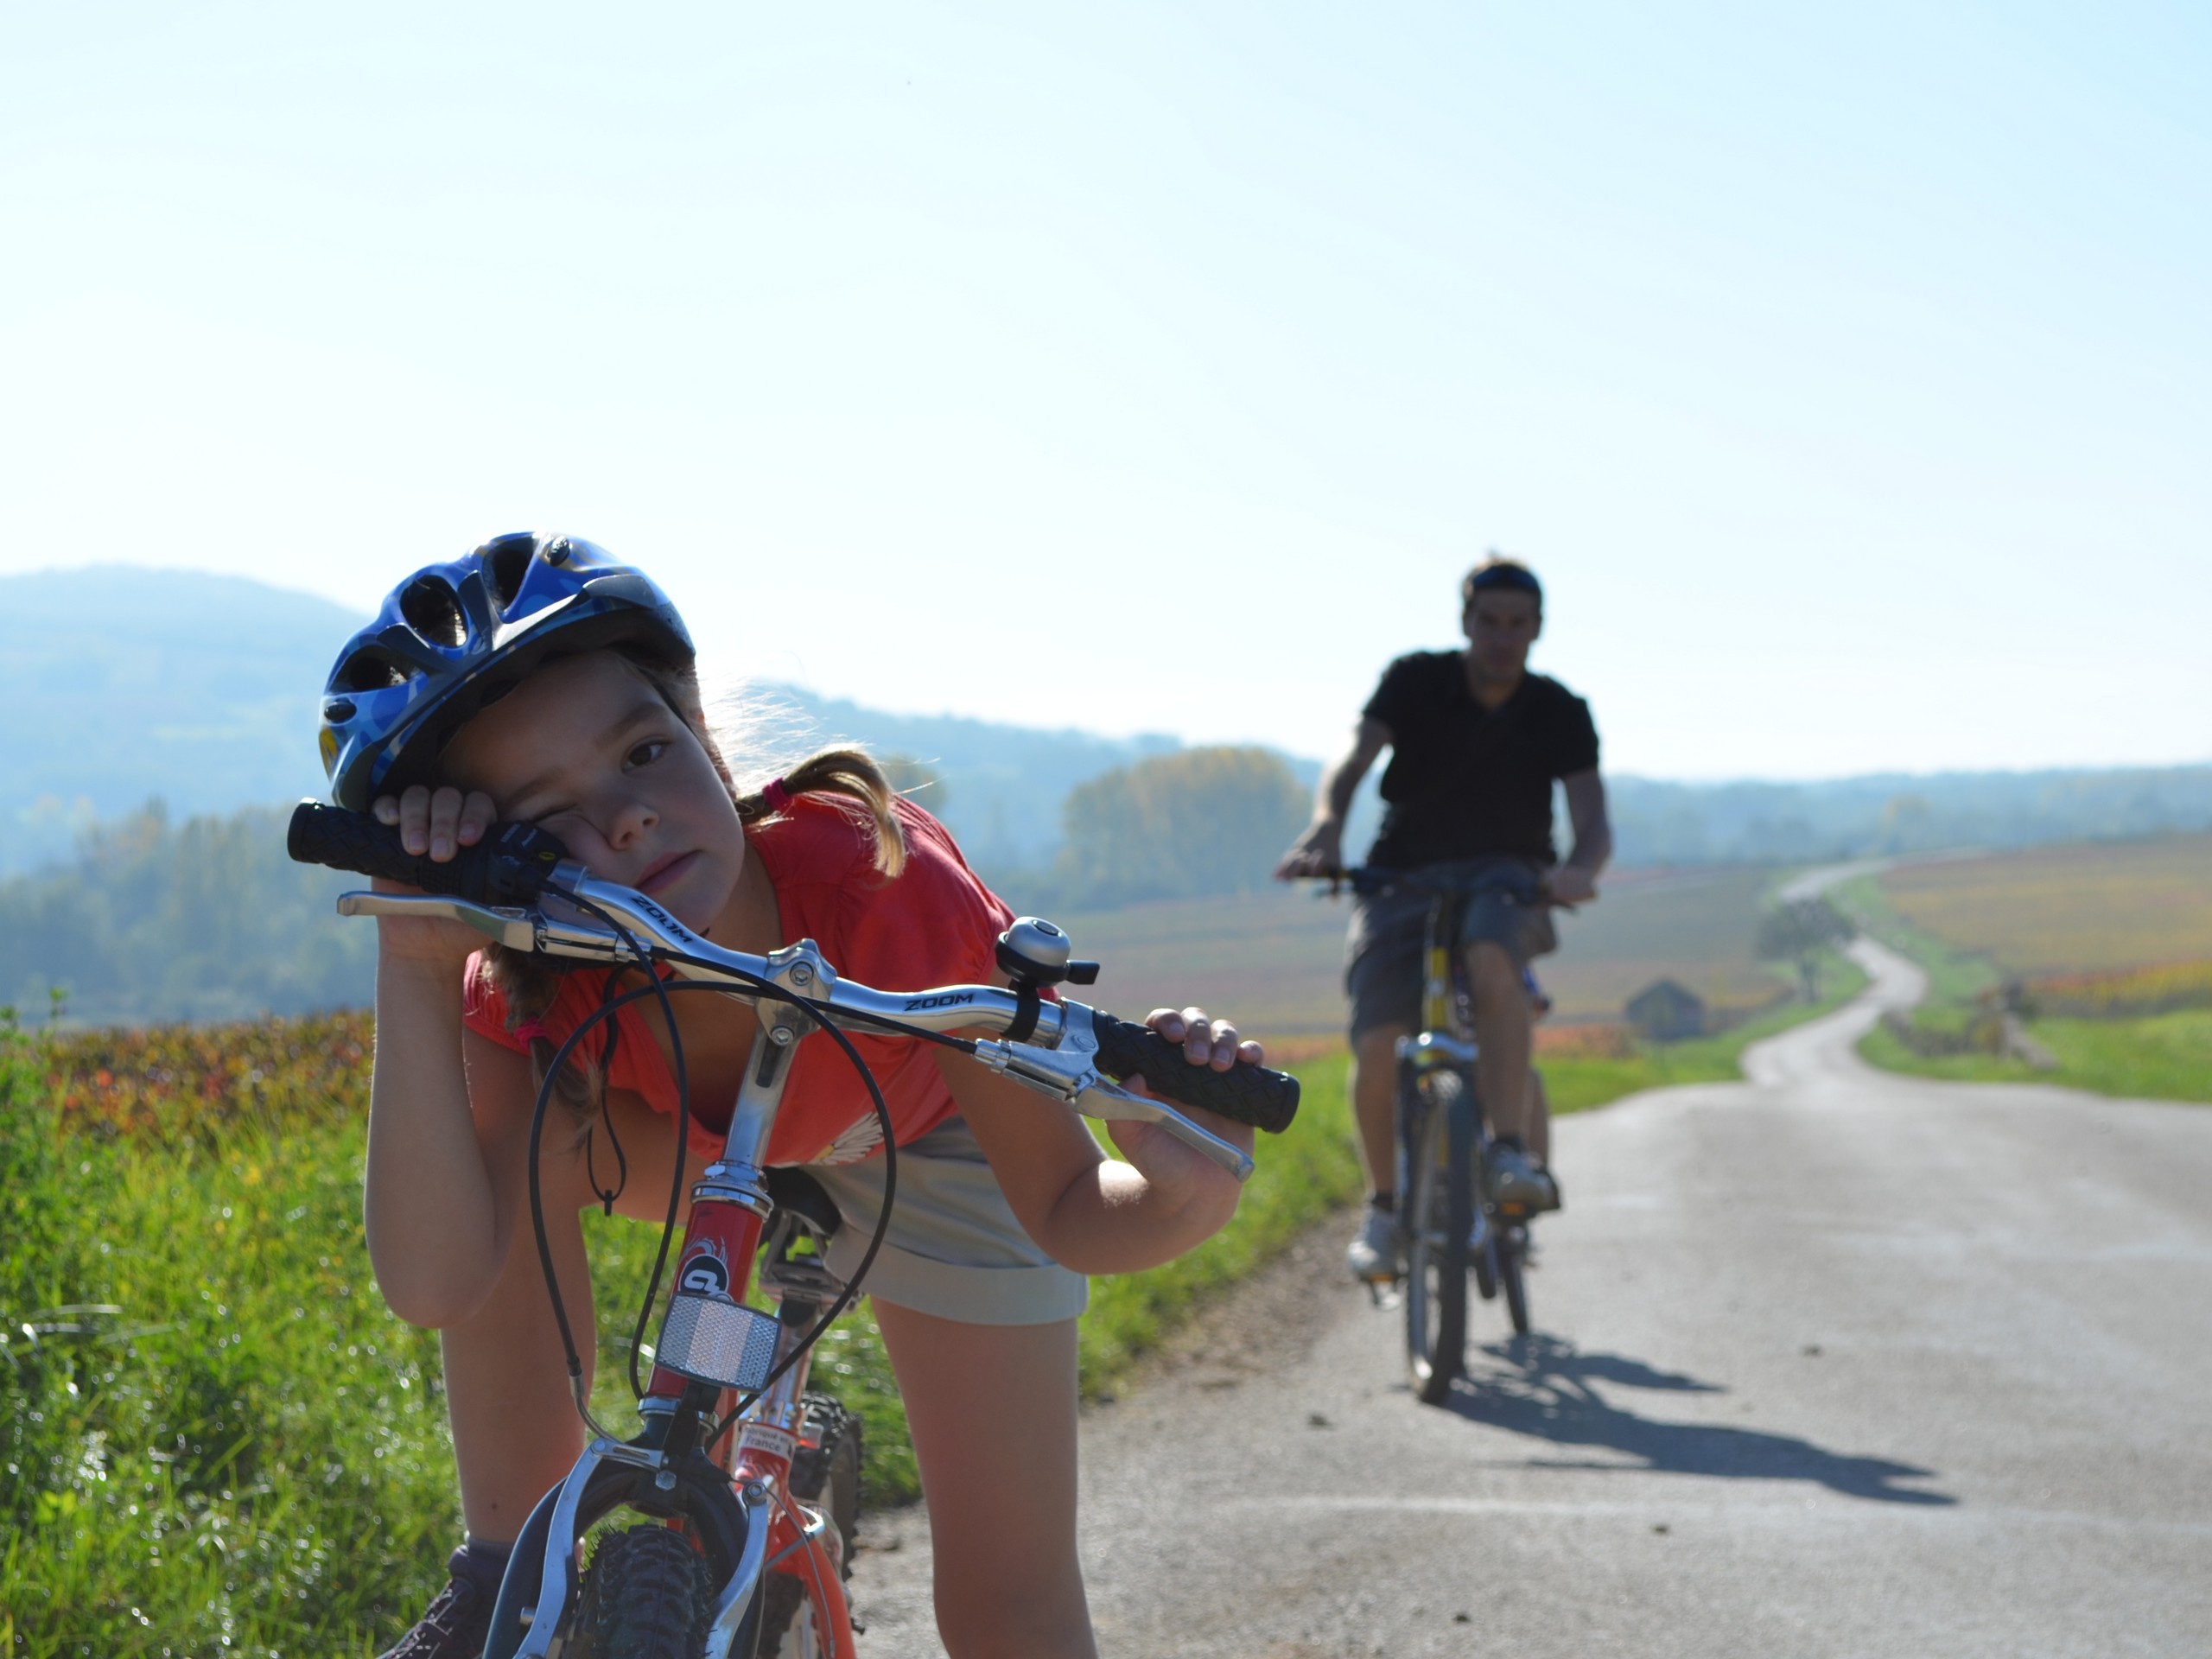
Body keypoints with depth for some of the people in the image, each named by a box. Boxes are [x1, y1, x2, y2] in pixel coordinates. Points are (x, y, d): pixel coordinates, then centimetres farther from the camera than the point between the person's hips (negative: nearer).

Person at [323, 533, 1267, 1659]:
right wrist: (415, 962, -53)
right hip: (698, 1146, 2)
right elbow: (432, 1283, -47)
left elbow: (1070, 1214, -34)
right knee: (522, 1171, -29)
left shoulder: (886, 887, -41)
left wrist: (1189, 1192, -57)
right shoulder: (526, 996, -33)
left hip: (930, 1142, -2)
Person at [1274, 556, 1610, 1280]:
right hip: (1405, 874, 1)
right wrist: (1325, 827, -39)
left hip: (1506, 875, -1)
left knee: (1492, 958, -39)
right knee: (1376, 1047, -19)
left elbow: (1594, 822, -11)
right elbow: (1351, 764, -16)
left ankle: (1513, 1152, -37)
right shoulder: (1415, 682, -3)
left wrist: (1578, 869, -36)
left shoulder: (1560, 712, -1)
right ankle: (1384, 1205, 5)